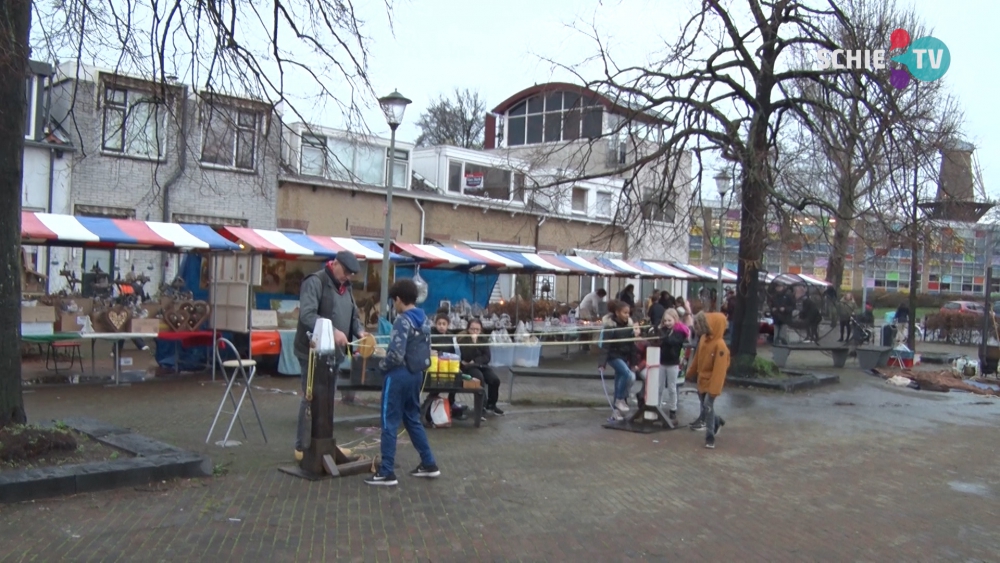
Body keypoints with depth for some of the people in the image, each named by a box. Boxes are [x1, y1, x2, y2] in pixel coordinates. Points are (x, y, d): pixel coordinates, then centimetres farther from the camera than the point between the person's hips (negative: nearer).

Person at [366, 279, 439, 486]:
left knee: (389, 423, -1)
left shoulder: (403, 321, -17)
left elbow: (396, 354, -23)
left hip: (399, 375, -9)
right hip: (416, 374, 9)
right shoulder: (423, 320, 10)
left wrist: (382, 365, -6)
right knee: (413, 419, 19)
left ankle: (387, 473, 3)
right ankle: (429, 464, 23)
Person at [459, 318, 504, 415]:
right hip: (469, 367, -4)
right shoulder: (463, 341, -3)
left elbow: (487, 358, 1)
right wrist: (473, 342, -22)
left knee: (495, 380, -19)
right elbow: (466, 357, -18)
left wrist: (475, 361, -16)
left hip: (482, 365, 5)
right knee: (480, 379, -34)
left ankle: (491, 405, 3)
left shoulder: (483, 340, 10)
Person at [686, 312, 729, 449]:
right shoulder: (703, 339, 0)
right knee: (705, 405, 18)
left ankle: (710, 436, -1)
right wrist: (691, 372, 23)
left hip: (711, 382, -8)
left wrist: (714, 388, -27)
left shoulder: (720, 345, -25)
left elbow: (720, 369, -26)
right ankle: (717, 422, 43)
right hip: (702, 379, 8)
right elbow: (697, 358, 15)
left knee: (708, 406, -10)